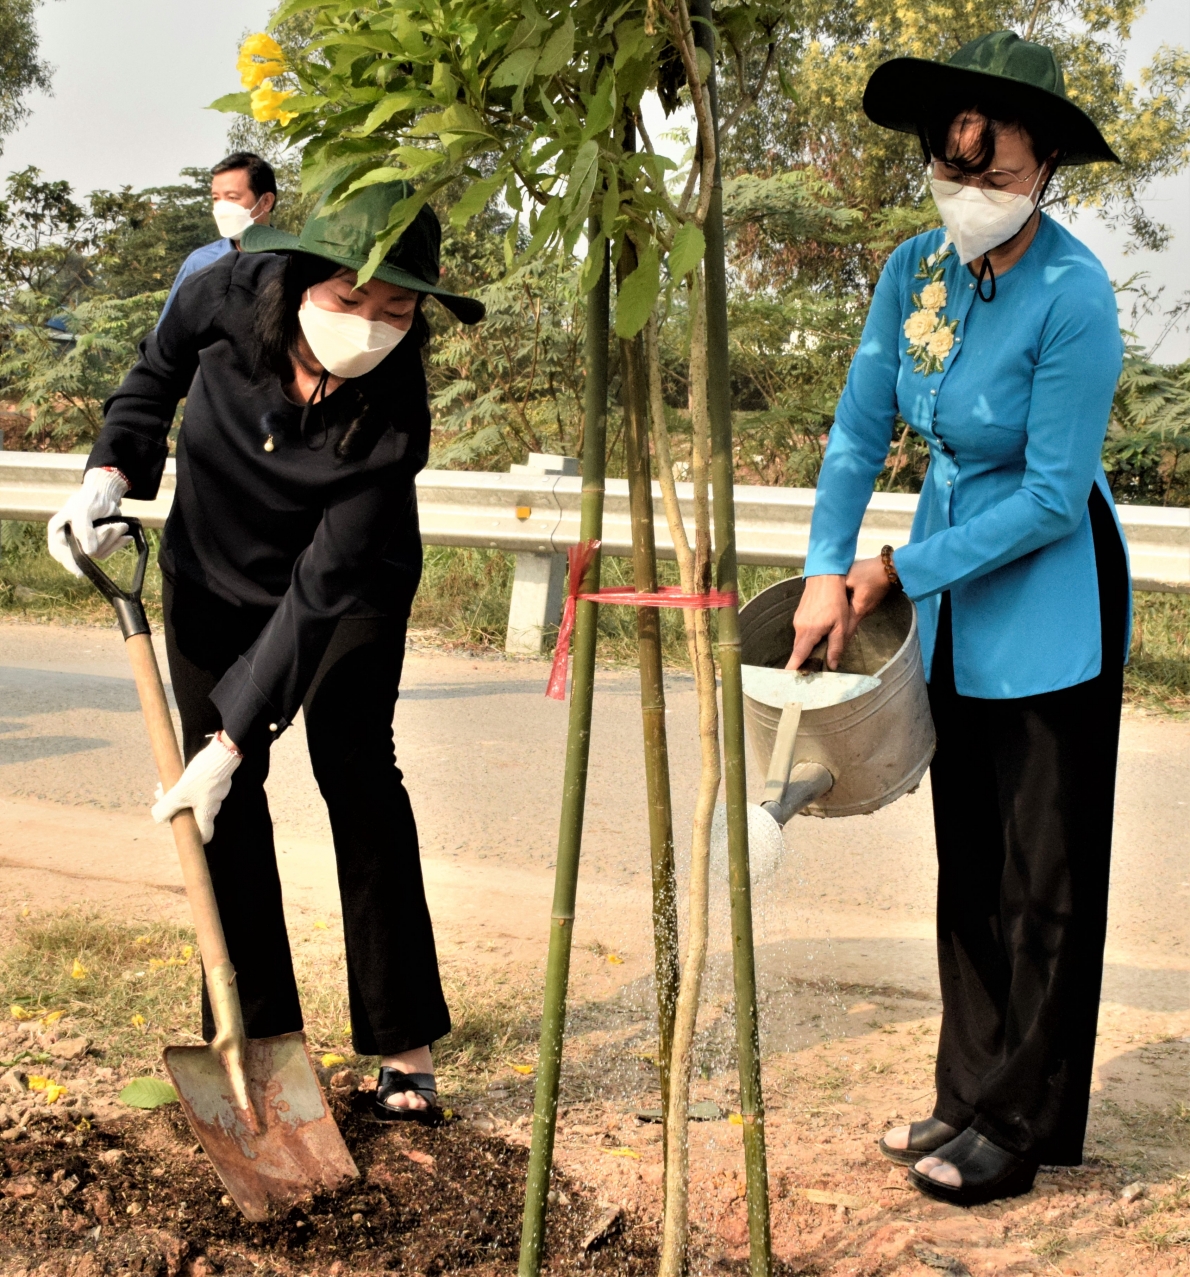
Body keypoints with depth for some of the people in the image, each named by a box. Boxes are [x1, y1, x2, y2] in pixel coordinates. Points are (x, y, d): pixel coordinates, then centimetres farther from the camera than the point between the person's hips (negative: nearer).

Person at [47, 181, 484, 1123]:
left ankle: (405, 1043, -2)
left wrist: (235, 736, -36)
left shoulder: (393, 419, -35)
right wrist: (112, 473, -20)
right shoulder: (228, 295, -28)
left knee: (357, 773, -9)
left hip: (355, 594, -3)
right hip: (212, 574, 3)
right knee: (225, 796, 1)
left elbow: (320, 588, -35)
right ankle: (257, 1031, 11)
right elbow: (157, 372, -4)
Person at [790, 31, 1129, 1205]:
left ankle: (1021, 1127, 15)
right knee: (967, 863, 14)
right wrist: (826, 574, -10)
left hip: (1050, 598, -7)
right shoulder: (915, 270, -3)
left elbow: (1053, 495, -20)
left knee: (1043, 875, 3)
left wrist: (898, 570, -16)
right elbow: (859, 432, 1)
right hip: (953, 603, 7)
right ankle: (969, 1096, 27)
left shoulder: (1072, 296, -22)